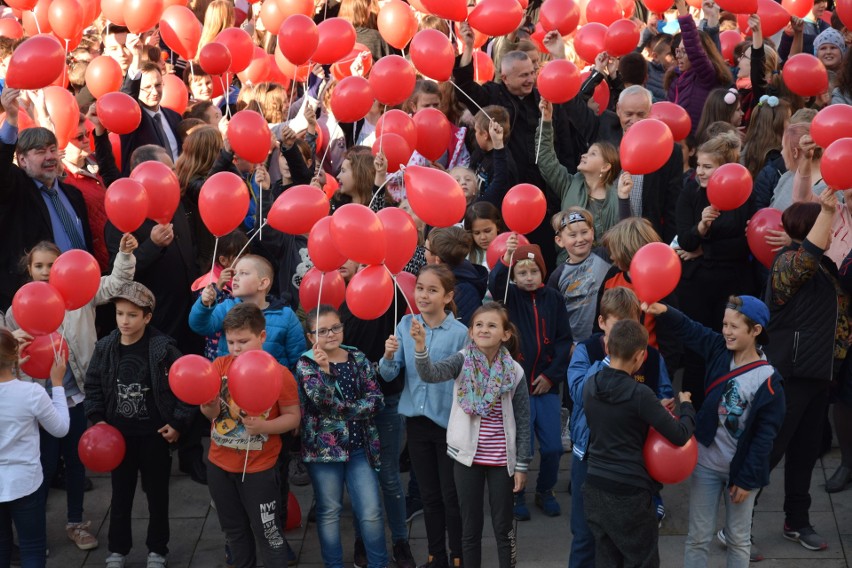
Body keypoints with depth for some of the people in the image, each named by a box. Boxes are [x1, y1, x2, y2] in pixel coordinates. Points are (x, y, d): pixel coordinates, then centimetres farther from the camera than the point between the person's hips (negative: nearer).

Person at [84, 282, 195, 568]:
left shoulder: (163, 348, -16)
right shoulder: (105, 348, -4)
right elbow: (93, 385, 7)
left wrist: (178, 423, -13)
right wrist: (97, 418, -3)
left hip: (155, 434, -3)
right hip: (118, 433, 3)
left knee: (157, 494, 12)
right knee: (120, 493, 15)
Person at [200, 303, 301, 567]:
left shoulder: (279, 373, -14)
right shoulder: (220, 365, -3)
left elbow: (293, 416, -10)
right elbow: (212, 413, -4)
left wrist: (263, 426, -27)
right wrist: (208, 404, -27)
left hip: (258, 468, -4)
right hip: (220, 463, 5)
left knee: (267, 533, 2)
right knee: (234, 530, 20)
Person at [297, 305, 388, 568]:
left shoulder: (358, 359, 4)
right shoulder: (306, 364, -4)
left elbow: (375, 399, -3)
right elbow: (321, 399, -20)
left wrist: (343, 409, -13)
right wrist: (324, 369, -36)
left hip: (360, 446, 2)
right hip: (324, 447, -2)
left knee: (371, 512, 1)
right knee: (329, 512, 8)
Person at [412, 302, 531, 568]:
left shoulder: (514, 372, -5)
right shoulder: (463, 361, -6)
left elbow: (523, 421, -1)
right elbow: (431, 373, -26)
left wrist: (522, 465, -1)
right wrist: (420, 345, -44)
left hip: (502, 459, 0)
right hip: (467, 456, 0)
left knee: (503, 527, 9)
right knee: (470, 527, 11)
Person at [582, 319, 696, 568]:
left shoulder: (590, 386, 1)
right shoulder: (639, 394, -18)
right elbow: (680, 436, -14)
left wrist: (657, 411, 8)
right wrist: (686, 406, 5)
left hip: (594, 488, 6)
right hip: (629, 493, -6)